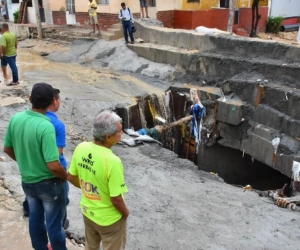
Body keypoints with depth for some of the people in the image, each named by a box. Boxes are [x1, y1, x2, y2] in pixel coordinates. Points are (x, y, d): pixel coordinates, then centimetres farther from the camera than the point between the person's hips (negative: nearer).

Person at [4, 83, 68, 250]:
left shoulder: (16, 119, -9)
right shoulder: (46, 126, -30)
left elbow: (8, 149, 5)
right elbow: (54, 166, -31)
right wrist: (66, 176, -10)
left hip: (27, 182, 7)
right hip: (49, 184, -6)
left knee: (35, 218, 25)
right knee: (54, 223, 13)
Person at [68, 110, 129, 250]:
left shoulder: (81, 148, -15)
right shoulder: (112, 161, -34)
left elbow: (71, 177, 0)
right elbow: (116, 199, -25)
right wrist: (125, 212, -5)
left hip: (87, 212, 6)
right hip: (109, 219, -5)